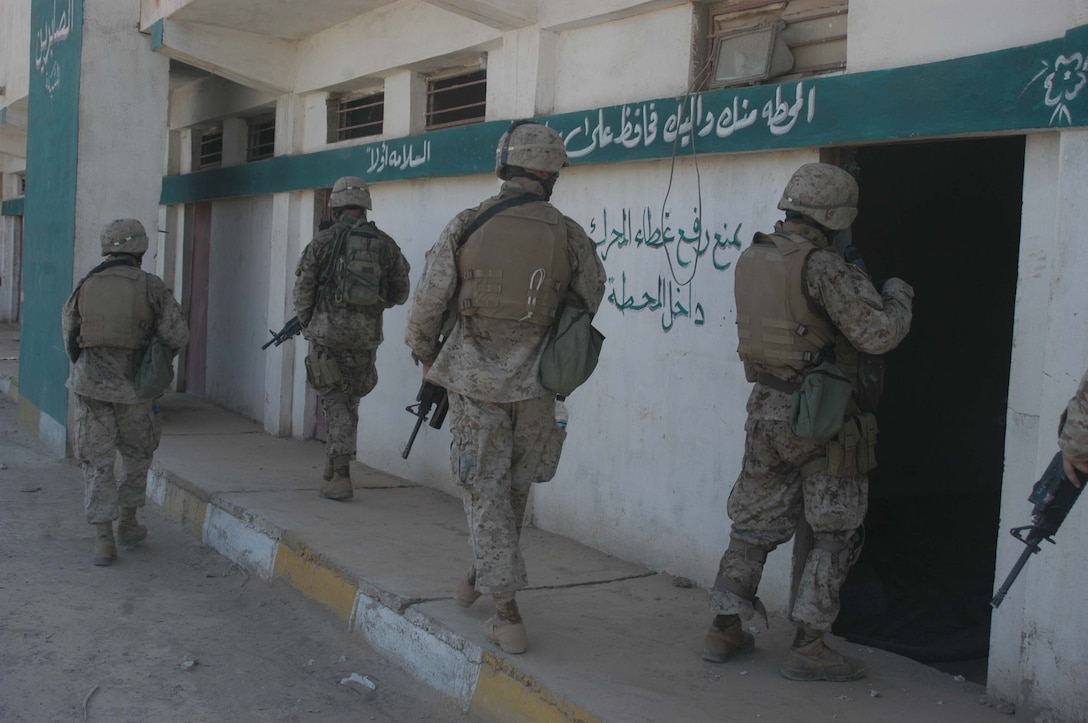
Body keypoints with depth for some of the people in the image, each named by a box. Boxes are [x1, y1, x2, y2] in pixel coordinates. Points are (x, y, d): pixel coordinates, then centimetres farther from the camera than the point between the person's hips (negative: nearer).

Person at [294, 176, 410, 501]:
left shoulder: (323, 241, -3)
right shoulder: (386, 244, 6)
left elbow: (303, 289, -3)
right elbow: (400, 293, 10)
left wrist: (306, 324, 13)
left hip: (327, 331, -3)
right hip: (366, 335, 3)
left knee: (335, 402, 3)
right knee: (350, 400, 20)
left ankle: (341, 477, -3)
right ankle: (334, 463, 27)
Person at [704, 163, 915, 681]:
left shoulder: (752, 260, 5)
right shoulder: (823, 267, -18)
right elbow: (878, 333, -21)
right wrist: (898, 294, -1)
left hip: (768, 410, 7)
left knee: (754, 523, 16)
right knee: (833, 536, 6)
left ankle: (725, 630, 21)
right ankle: (808, 647, 7)